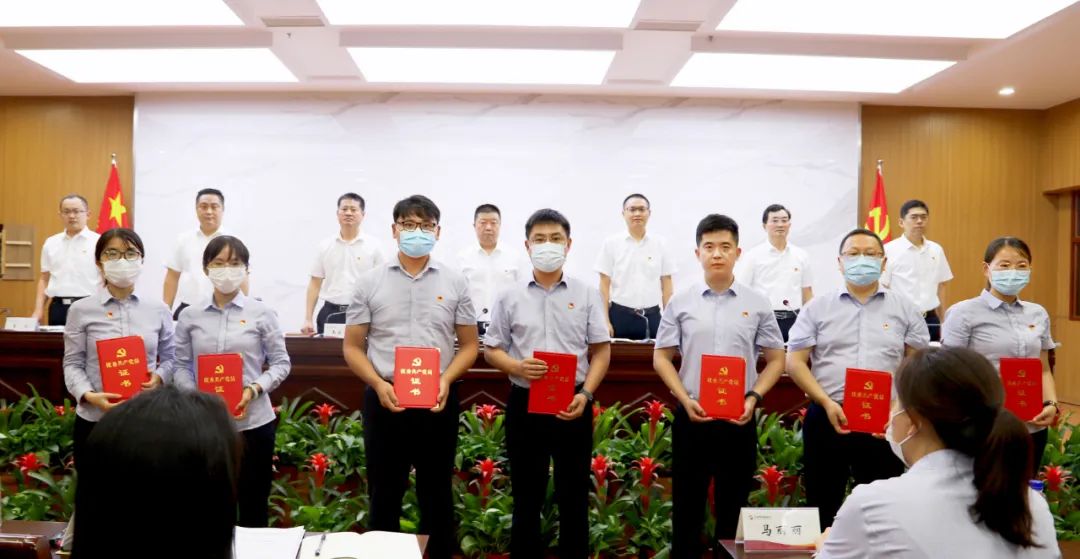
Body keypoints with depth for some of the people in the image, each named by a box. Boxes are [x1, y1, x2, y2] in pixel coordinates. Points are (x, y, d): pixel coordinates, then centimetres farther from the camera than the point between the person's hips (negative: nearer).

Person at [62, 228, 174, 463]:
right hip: (95, 419, -1)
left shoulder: (158, 310, 5)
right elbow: (73, 363, 0)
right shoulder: (82, 310, 0)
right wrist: (89, 395, -16)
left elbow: (169, 357, 11)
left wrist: (159, 377, -10)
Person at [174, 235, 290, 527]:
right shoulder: (189, 316, 4)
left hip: (253, 421, -1)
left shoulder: (262, 313, -2)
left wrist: (254, 389, -16)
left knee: (253, 503, 9)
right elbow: (182, 366, 5)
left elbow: (281, 362, 0)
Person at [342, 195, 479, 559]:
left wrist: (446, 379, -11)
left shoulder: (454, 283, 4)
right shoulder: (370, 283, 3)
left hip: (439, 401, 0)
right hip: (385, 400, 0)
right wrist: (378, 384, -12)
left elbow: (469, 345, 6)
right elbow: (352, 347, 4)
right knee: (384, 493, 10)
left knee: (436, 492, 11)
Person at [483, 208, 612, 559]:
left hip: (573, 404, 0)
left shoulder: (587, 295, 3)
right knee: (526, 497, 10)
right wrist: (518, 367, -15)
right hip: (524, 403, 0)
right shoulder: (510, 298, 4)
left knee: (573, 497, 9)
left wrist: (585, 393, -12)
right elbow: (491, 349, 6)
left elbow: (601, 351, 2)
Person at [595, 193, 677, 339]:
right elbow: (604, 284, 1)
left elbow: (666, 284, 8)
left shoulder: (660, 243, 6)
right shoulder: (611, 243, 1)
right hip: (620, 316, -1)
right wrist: (605, 321, -5)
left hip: (652, 317, 2)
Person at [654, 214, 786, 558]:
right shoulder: (680, 303, 1)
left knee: (733, 508, 11)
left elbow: (776, 359, 7)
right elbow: (661, 357, 3)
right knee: (687, 505, 8)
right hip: (692, 417, 0)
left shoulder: (757, 304, 2)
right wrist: (685, 398, -10)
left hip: (739, 419, 1)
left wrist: (754, 397, -8)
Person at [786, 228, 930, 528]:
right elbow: (795, 362, 1)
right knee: (823, 507, 8)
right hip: (827, 419, 0)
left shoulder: (905, 309, 9)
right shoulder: (817, 307, 5)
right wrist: (827, 403, -11)